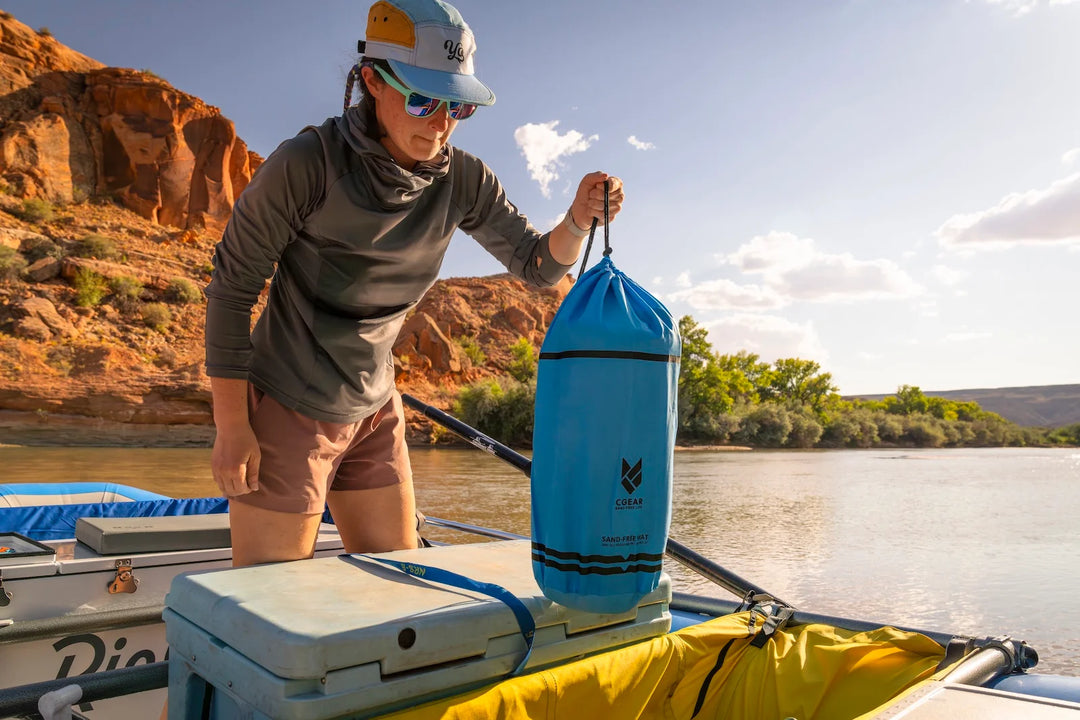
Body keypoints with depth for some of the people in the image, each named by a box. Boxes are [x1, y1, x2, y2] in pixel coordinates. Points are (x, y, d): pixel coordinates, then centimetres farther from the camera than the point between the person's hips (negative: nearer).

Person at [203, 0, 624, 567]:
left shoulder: (462, 180, -5)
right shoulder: (306, 164, -19)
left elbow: (537, 265, 3)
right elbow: (231, 287, -14)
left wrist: (578, 220, -19)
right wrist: (231, 428, -13)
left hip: (375, 413, 6)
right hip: (287, 411, -5)